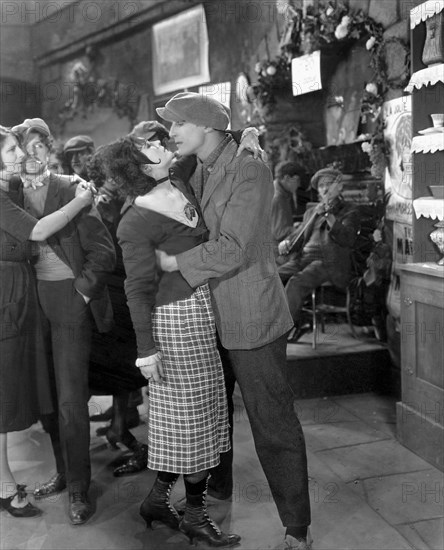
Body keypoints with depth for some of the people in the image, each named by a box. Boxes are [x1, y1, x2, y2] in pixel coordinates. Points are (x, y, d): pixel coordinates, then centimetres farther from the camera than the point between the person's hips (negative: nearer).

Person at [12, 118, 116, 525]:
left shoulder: (71, 190, -3)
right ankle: (64, 472, 30)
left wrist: (81, 289, -11)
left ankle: (79, 490, 10)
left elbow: (103, 251, -6)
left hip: (69, 299, -4)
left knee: (70, 400, -3)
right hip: (30, 304, 4)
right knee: (44, 396, 12)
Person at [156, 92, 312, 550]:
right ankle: (218, 486, 45)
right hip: (209, 315, 8)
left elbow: (231, 249, -23)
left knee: (273, 424, 0)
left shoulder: (249, 171, -16)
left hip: (250, 316, -8)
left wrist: (172, 263, -17)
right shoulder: (194, 171, 9)